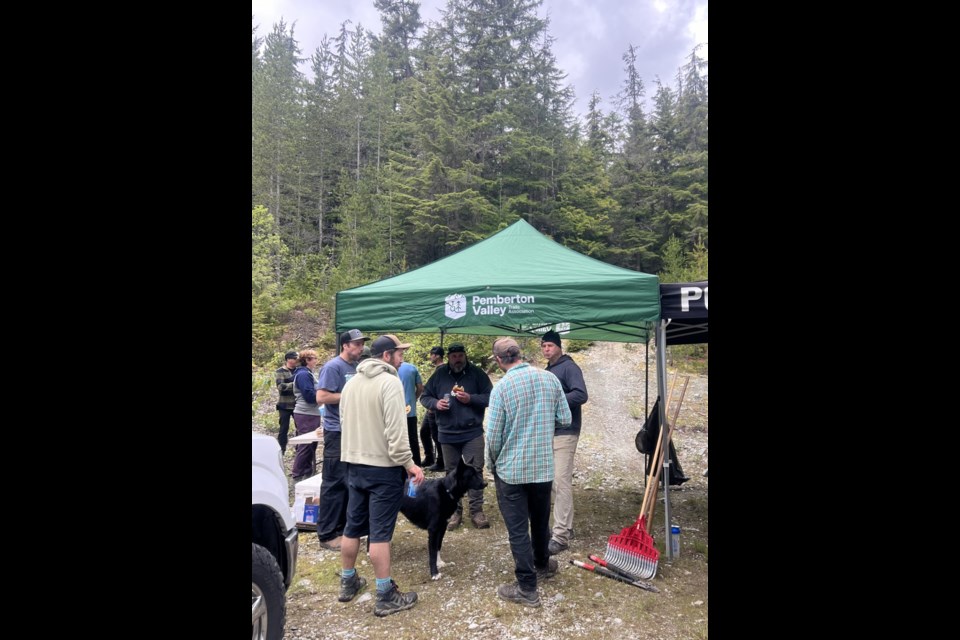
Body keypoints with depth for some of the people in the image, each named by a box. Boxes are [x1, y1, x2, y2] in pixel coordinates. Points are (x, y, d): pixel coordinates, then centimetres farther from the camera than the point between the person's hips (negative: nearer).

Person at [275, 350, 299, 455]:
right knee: (284, 428, 3)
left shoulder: (298, 370, 8)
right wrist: (294, 384, -26)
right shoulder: (280, 371, -4)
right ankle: (281, 450, 13)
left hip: (297, 404, 4)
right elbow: (280, 386, -16)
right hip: (285, 405, -4)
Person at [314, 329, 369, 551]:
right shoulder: (333, 366, -12)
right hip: (338, 432, -8)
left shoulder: (357, 367, 12)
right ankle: (327, 534, 5)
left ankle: (342, 526, 25)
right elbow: (321, 397, -20)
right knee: (334, 483, -3)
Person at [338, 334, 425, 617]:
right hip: (383, 467, -7)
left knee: (353, 526, 17)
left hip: (354, 463, 7)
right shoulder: (390, 382, -16)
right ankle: (386, 596, 6)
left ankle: (347, 582, 30)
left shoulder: (352, 382, 9)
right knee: (380, 531, -2)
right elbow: (395, 430, -22)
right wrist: (409, 463, -17)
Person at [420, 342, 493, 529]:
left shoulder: (477, 373, -3)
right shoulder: (439, 374, 3)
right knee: (451, 473, 10)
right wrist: (435, 403, -12)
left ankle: (477, 510, 10)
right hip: (447, 433, 2)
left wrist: (470, 399, -17)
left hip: (472, 432, -2)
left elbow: (490, 397, -3)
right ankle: (455, 511, 21)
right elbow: (424, 396, 9)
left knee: (475, 470, -1)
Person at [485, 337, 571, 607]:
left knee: (517, 529, 5)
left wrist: (493, 464, 3)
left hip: (511, 470, -5)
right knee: (540, 520, 23)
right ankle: (541, 564, 44)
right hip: (544, 466, 5)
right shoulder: (550, 378, -4)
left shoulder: (502, 387, -16)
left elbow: (493, 436, -15)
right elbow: (565, 419, 2)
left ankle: (527, 588, 11)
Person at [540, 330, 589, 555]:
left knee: (561, 482, -10)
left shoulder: (569, 367, -9)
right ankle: (565, 526, 23)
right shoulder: (547, 370, 17)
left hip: (564, 433, -9)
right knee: (555, 482, 13)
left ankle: (560, 535, -8)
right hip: (549, 433, 9)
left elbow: (581, 395, -21)